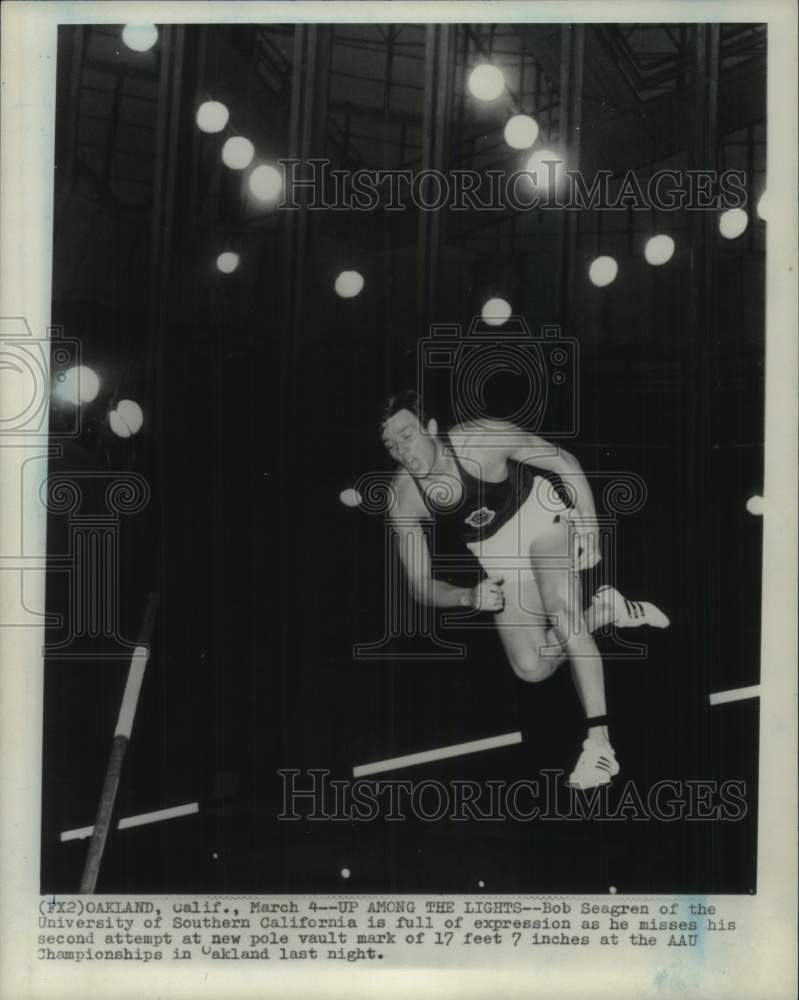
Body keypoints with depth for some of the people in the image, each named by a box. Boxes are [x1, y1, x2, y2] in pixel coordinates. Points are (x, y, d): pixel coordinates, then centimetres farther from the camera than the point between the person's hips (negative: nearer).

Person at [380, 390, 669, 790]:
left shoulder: (482, 438, -30)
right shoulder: (403, 502, -22)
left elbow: (566, 463, -16)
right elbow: (422, 587, -13)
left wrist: (589, 528, -20)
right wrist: (468, 597, -31)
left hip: (542, 518, -3)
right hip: (498, 556, 4)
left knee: (561, 610, -29)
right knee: (531, 669, -2)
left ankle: (599, 743, -24)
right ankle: (603, 610, 20)